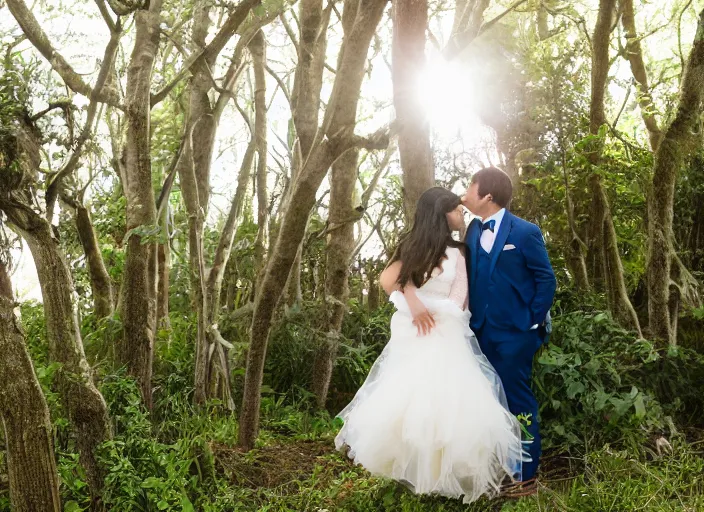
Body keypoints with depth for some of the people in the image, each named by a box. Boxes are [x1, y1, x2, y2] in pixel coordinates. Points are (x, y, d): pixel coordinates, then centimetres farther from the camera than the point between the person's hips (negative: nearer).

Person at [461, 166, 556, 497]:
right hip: (482, 331, 6)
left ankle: (525, 476, 13)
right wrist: (472, 320, 3)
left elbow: (546, 279, -7)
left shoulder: (525, 232, -9)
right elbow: (471, 276, 10)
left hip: (514, 333, -6)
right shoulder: (472, 231, 7)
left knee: (517, 400, 2)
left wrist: (535, 324, -9)